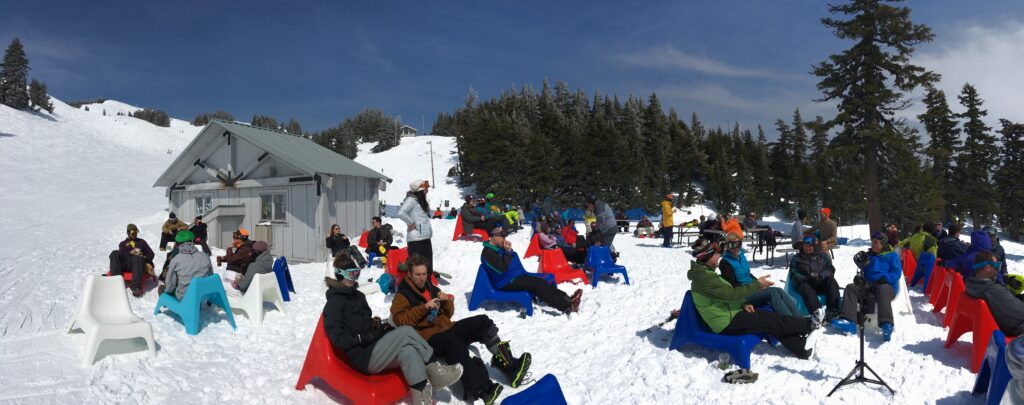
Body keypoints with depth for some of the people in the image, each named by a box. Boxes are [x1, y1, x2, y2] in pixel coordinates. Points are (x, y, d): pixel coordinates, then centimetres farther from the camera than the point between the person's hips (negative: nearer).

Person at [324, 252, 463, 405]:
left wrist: (379, 325, 1)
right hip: (361, 357, -7)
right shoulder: (335, 301, -5)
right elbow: (338, 338, -14)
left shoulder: (358, 295, 20)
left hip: (373, 348, 7)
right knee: (405, 331, -25)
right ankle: (435, 371, -20)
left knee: (407, 350, -25)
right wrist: (370, 336, -18)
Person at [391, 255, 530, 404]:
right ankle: (482, 390, -51)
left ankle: (509, 366, -23)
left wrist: (446, 301, 0)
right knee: (455, 344, -38)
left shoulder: (431, 288, 21)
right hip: (428, 337, -7)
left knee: (482, 321, -13)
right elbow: (401, 320, -14)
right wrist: (424, 307, -21)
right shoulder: (403, 296, 3)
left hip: (447, 328, 7)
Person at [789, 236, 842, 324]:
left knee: (831, 281, -30)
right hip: (805, 283, -2)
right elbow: (793, 274, 5)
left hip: (822, 283, 2)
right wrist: (806, 279, -17)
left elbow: (830, 270, 7)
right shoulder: (796, 258, 18)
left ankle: (833, 310, -43)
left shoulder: (823, 256, 22)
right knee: (806, 289, -36)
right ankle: (816, 312, -62)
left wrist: (821, 276, -16)